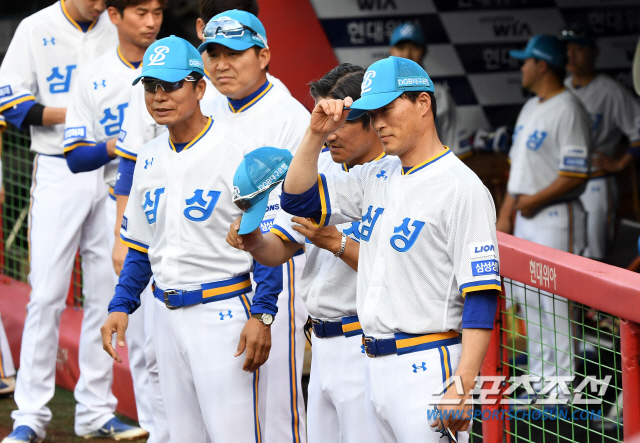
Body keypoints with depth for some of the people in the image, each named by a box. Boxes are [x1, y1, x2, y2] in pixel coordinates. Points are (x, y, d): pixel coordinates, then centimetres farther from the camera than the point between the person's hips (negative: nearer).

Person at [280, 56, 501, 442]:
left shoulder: (461, 188, -12)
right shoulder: (377, 178, 13)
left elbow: (481, 298, -17)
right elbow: (297, 198, 17)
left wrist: (462, 387, -24)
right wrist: (316, 134, 2)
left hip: (428, 368, -8)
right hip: (377, 366, 8)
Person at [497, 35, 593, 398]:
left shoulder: (568, 111, -15)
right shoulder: (530, 108, 16)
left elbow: (576, 175, -20)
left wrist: (534, 200, -16)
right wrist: (505, 214, 16)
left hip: (556, 220, -10)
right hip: (525, 219, 10)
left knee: (554, 304, -7)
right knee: (530, 302, 13)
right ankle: (540, 380, 22)